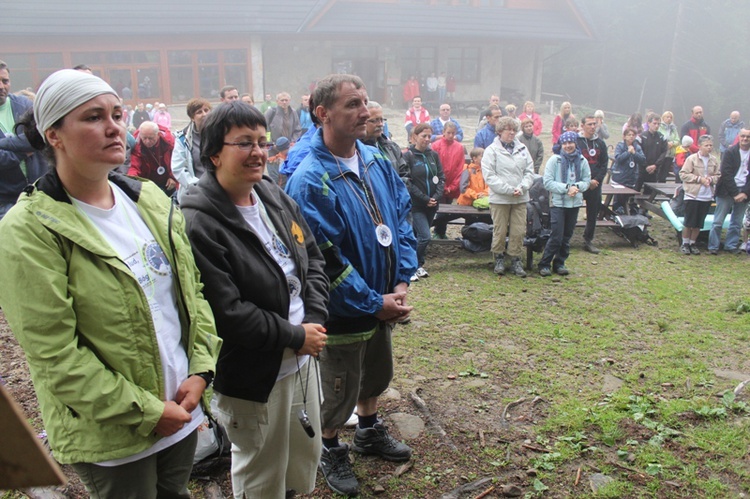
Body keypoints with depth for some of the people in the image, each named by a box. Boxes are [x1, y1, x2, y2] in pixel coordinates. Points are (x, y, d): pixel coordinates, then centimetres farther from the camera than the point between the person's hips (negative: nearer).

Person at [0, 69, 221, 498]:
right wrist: (146, 412, -17)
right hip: (110, 437, -5)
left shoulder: (151, 200, 2)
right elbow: (54, 355, -19)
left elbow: (193, 289, 6)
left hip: (181, 408, 6)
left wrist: (200, 369, -5)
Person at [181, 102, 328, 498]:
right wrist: (296, 336, -17)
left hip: (303, 359, 7)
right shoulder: (198, 223, -22)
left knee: (306, 459, 26)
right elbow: (226, 314, -25)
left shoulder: (276, 198, 2)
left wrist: (314, 321, -7)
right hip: (253, 379, -7)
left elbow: (313, 261, 8)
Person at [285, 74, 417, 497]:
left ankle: (369, 432, 52)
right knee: (339, 389, 13)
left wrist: (402, 282, -6)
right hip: (343, 312, -7)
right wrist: (374, 303, -20)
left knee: (376, 374, 26)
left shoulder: (377, 162, -1)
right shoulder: (310, 181, -24)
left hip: (383, 301, 7)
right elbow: (325, 260, -25)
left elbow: (402, 219, 4)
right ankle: (331, 451, 40)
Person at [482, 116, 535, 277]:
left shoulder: (522, 149, 10)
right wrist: (508, 190, -16)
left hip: (520, 198, 4)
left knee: (519, 231, 4)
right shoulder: (492, 150, -4)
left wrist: (521, 187, -9)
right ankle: (499, 259, 22)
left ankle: (515, 260, 17)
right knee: (500, 231, 4)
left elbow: (529, 172, 9)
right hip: (499, 199, -4)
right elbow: (489, 176, -11)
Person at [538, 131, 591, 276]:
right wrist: (566, 188, -19)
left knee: (567, 236, 11)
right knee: (556, 236, -8)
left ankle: (560, 263, 23)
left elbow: (587, 181, 6)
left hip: (575, 203, 4)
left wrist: (577, 187, -15)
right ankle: (544, 264, 4)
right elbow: (547, 182, -11)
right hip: (558, 203, -4)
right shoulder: (554, 160, -6)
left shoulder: (582, 161, 4)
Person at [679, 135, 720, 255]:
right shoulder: (692, 158, -8)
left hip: (707, 197, 4)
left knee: (699, 223, 10)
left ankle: (692, 244, 23)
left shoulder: (714, 160, 3)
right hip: (692, 195, -4)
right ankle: (685, 244, 16)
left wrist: (711, 179, -11)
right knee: (689, 222, 1)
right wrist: (699, 179, -15)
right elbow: (683, 174, -10)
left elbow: (718, 176, 10)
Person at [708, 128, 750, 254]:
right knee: (718, 221, -1)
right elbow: (726, 174, -10)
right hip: (727, 191, -3)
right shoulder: (730, 152, -4)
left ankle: (731, 245, 19)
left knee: (737, 223, 9)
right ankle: (713, 247, 5)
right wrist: (735, 193, -13)